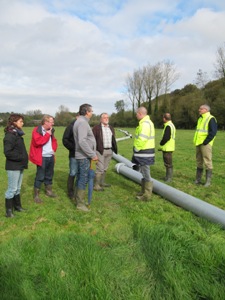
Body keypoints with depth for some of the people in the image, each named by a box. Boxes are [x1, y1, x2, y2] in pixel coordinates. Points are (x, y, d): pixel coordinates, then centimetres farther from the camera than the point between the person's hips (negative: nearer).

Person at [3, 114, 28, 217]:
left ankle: (17, 206, 31)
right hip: (13, 167, -8)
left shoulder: (17, 134, 12)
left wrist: (24, 159, 5)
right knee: (12, 189, 2)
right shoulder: (10, 135, -15)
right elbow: (7, 152, -21)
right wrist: (20, 158, -18)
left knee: (17, 188, 18)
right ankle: (9, 210, 16)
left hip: (20, 166, 8)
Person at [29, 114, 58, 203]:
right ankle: (36, 195, 10)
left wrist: (54, 149, 9)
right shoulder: (36, 130, -10)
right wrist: (48, 134, -18)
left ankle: (48, 191, 33)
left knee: (49, 175, 17)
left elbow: (54, 141, 24)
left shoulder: (50, 130, 13)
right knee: (40, 177, -2)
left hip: (51, 157, 7)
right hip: (42, 158, -7)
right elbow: (38, 141, -25)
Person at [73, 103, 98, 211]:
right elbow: (82, 142, -26)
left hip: (82, 155, 10)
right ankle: (80, 203, 6)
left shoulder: (80, 121, 15)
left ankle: (78, 198, 30)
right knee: (84, 179, -3)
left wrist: (91, 154, 17)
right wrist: (92, 154, -21)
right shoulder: (82, 122, -17)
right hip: (84, 156, -10)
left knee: (80, 178, 17)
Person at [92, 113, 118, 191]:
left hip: (109, 151, 7)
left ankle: (102, 182, 28)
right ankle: (96, 185, 1)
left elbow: (113, 140, 19)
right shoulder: (96, 128, -7)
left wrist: (114, 149, 15)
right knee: (100, 169, -7)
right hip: (100, 151, -6)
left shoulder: (111, 128, 14)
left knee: (105, 168, 15)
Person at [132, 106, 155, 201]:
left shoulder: (145, 123, -18)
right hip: (145, 152, 11)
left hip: (144, 153, -11)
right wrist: (137, 150, 17)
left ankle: (147, 195, 7)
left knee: (145, 174, -2)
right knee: (144, 172, 18)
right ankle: (144, 192, 29)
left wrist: (136, 149, -13)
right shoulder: (147, 122, 16)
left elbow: (142, 139, -26)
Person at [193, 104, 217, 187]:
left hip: (205, 144, -8)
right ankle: (198, 179, 20)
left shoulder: (211, 119, -7)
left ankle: (208, 181, 3)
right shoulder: (200, 119, 18)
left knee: (207, 162, -4)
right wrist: (196, 141, 13)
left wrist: (205, 142, -17)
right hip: (198, 143, 8)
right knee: (199, 162, 12)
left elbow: (213, 132, -15)